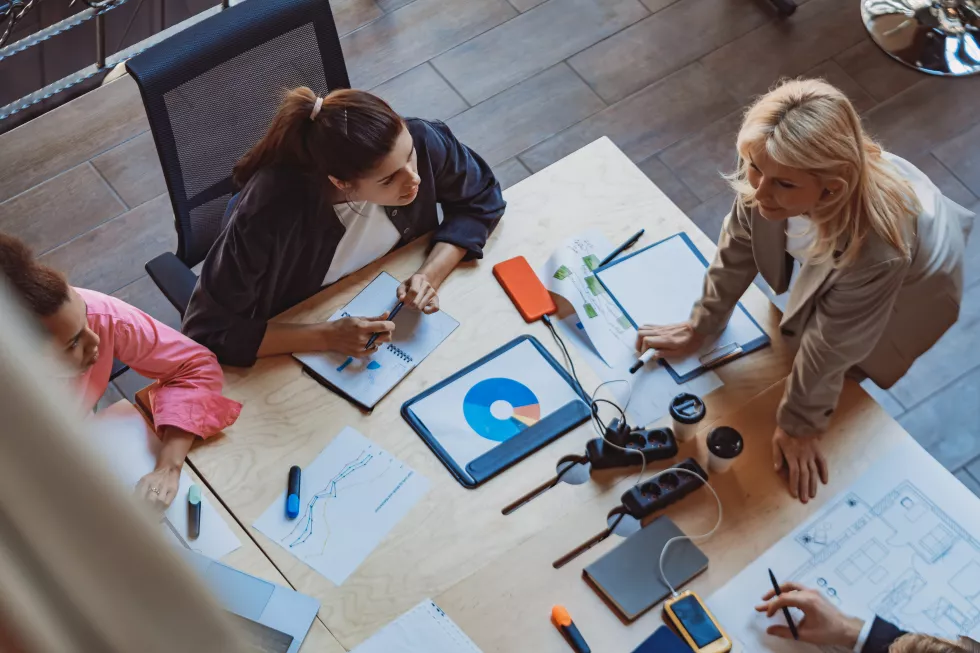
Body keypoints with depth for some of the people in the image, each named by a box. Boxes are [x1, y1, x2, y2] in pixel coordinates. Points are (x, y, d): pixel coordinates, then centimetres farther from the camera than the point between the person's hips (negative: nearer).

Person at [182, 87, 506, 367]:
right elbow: (207, 333, -30)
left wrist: (430, 276, -26)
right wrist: (326, 337, -36)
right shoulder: (270, 214, -39)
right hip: (302, 335, -4)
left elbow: (481, 201, -10)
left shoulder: (421, 143, -29)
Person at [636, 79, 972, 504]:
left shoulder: (874, 248, -49)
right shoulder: (773, 170, -37)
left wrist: (799, 424, -17)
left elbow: (831, 345, -32)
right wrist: (702, 326, -7)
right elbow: (739, 245, -17)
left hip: (911, 282, -4)